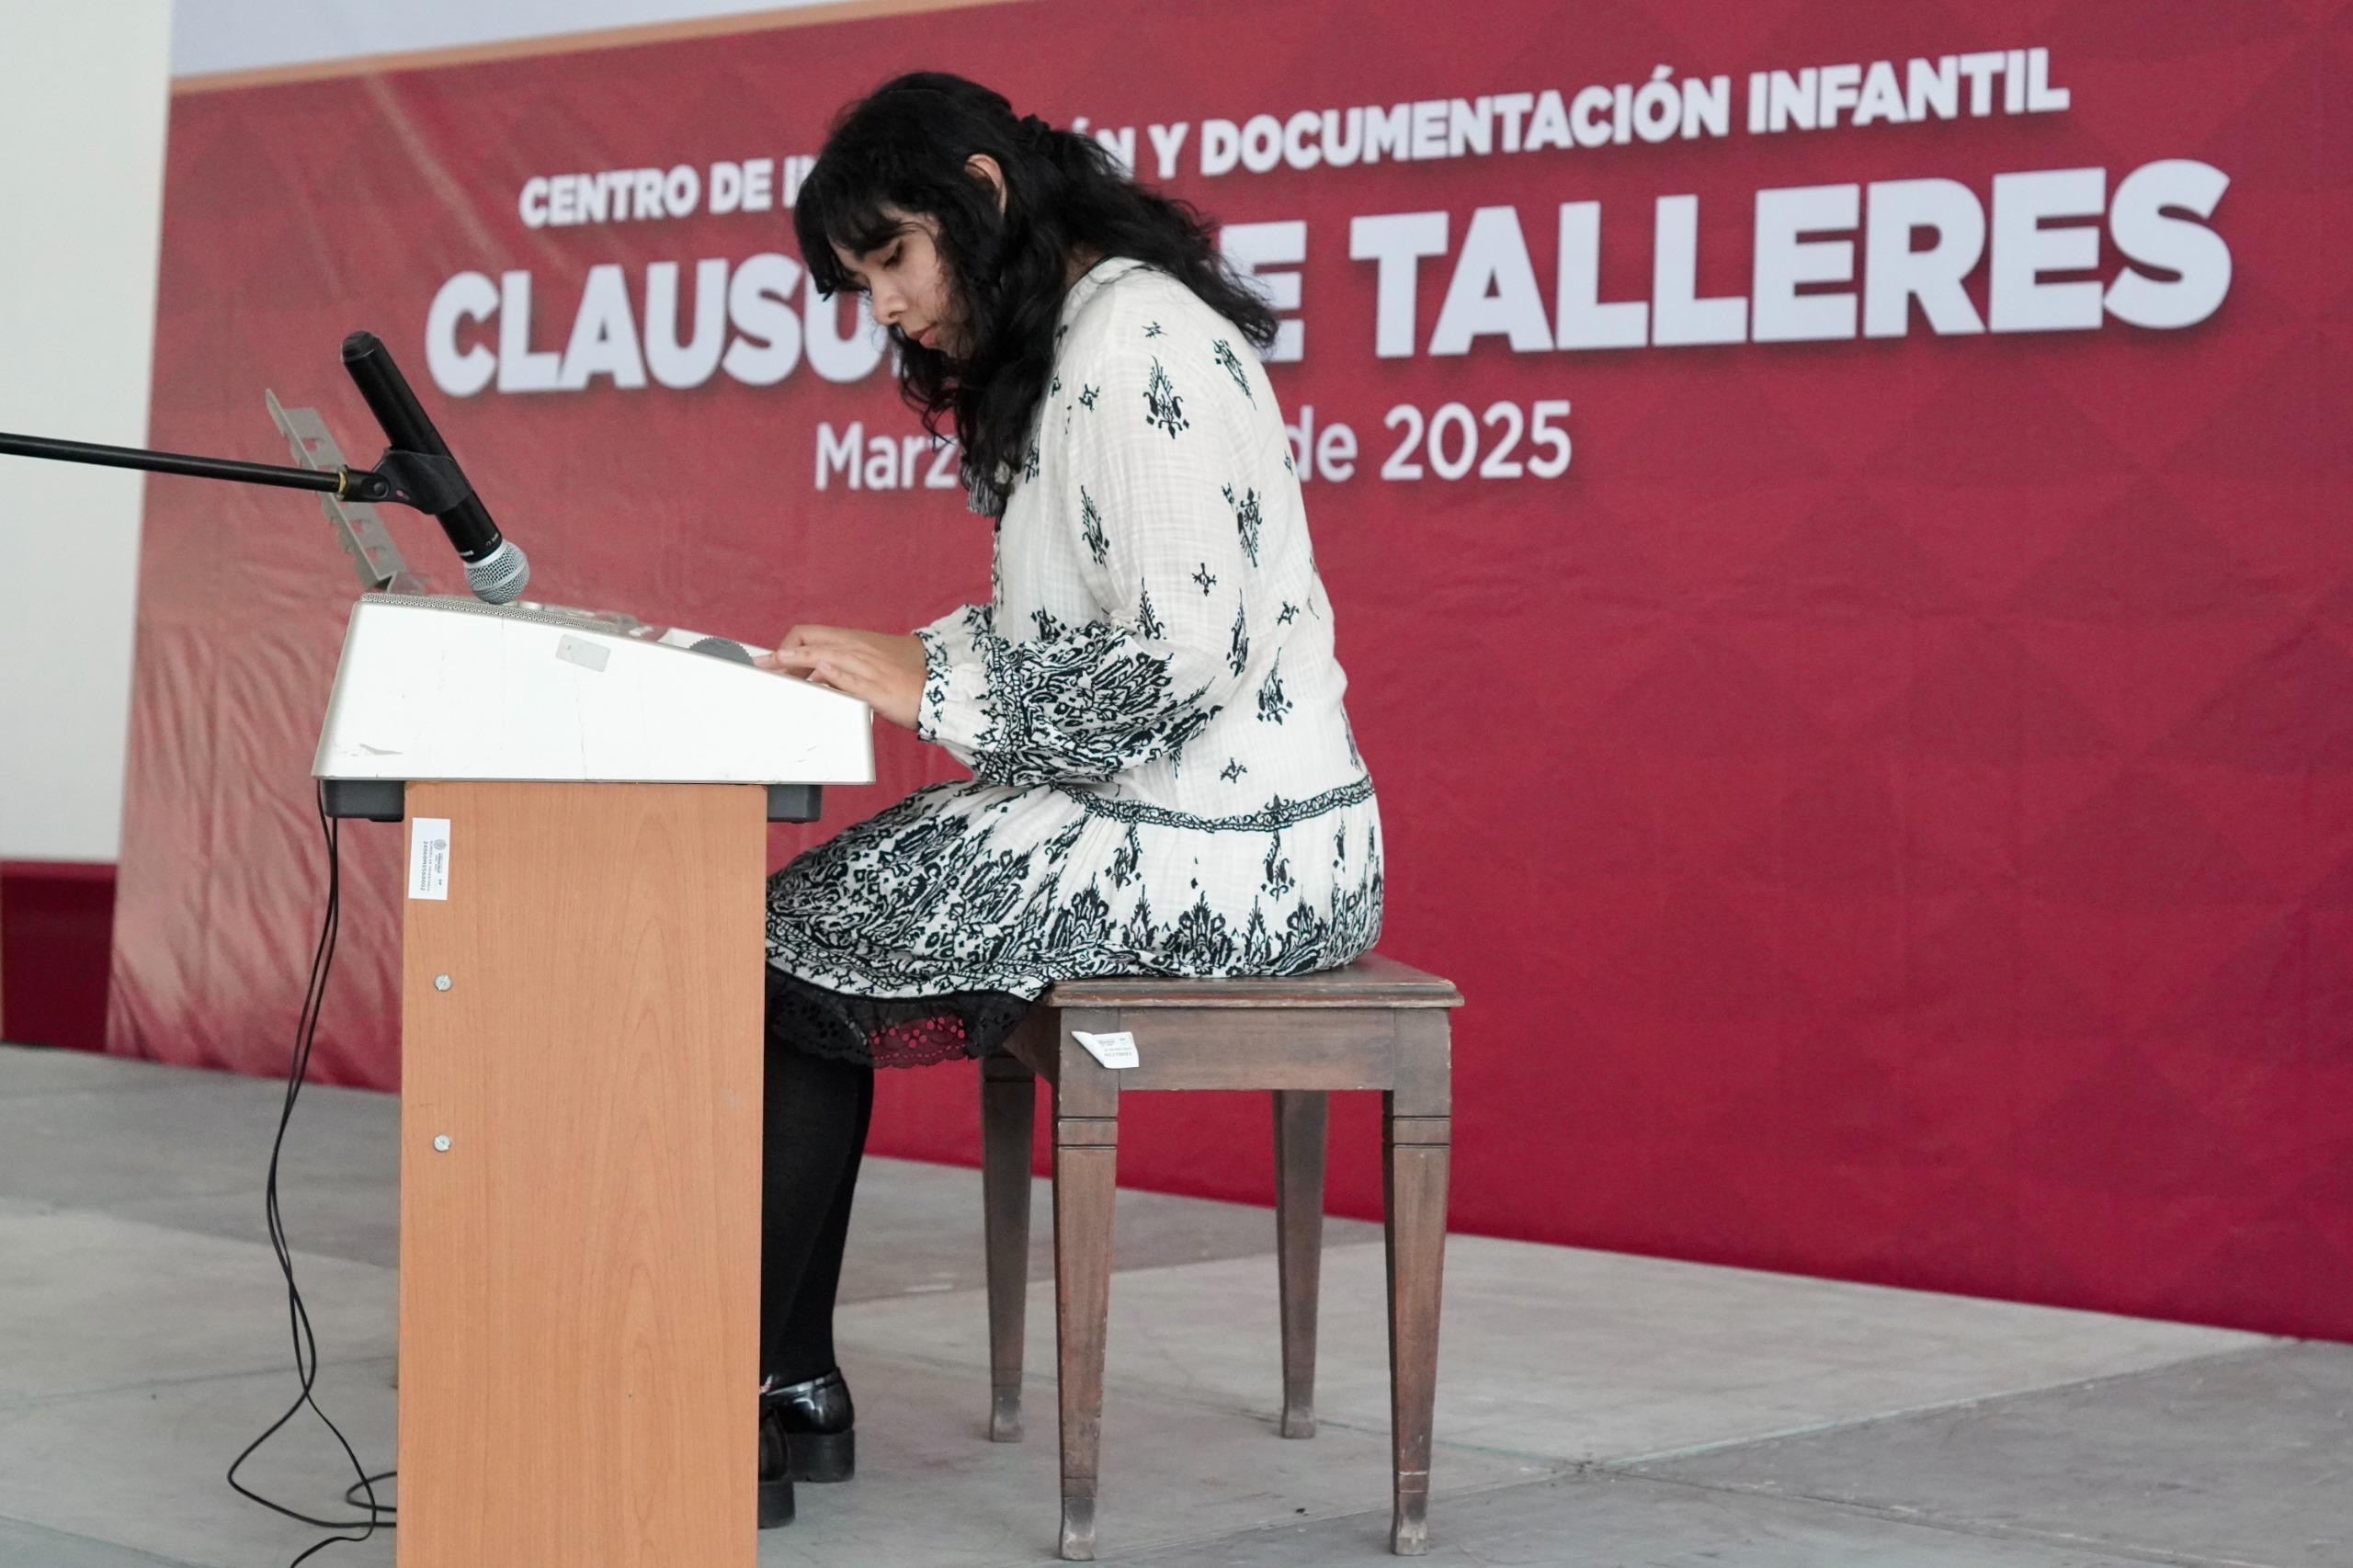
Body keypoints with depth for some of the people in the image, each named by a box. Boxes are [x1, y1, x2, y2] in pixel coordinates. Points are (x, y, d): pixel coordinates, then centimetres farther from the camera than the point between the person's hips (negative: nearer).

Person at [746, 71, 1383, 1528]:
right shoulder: (1069, 346, 18)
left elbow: (1181, 655, -23)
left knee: (799, 945, -9)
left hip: (1228, 852, -10)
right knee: (803, 921, 3)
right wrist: (891, 662, 3)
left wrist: (934, 683, -16)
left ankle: (765, 1388, 3)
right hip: (1154, 820, 10)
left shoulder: (1141, 341, -15)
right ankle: (793, 1387, 3)